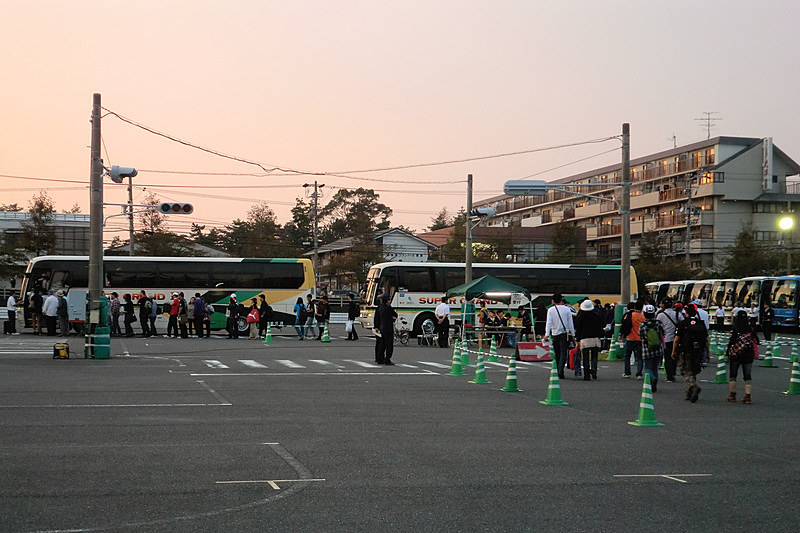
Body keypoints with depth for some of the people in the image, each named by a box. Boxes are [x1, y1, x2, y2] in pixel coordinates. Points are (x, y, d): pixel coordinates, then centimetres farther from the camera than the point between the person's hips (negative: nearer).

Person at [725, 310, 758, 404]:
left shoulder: (735, 330, -11)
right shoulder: (751, 329, 0)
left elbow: (731, 342, -12)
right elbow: (757, 341, 5)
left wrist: (727, 354, -4)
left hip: (736, 355, -3)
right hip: (748, 356, 3)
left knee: (732, 375, 10)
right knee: (747, 376, 7)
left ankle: (732, 395, 11)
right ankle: (747, 396, 1)